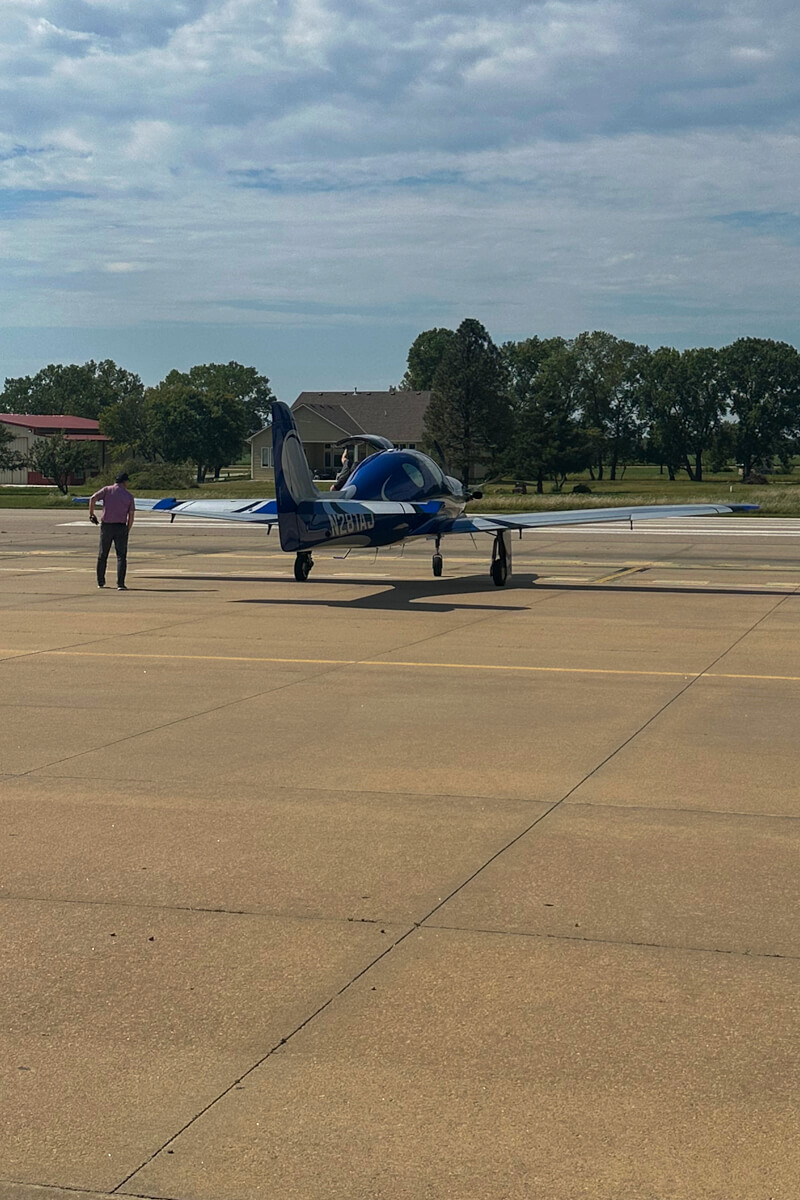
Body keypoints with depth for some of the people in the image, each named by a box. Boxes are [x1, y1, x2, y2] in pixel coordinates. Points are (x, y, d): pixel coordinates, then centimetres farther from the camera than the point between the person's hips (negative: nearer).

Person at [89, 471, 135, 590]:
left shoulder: (107, 490, 2)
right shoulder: (129, 496, 3)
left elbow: (93, 498, -13)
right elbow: (131, 515, 0)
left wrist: (91, 514, -2)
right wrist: (127, 530, 10)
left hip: (106, 526, 1)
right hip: (121, 527, -1)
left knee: (102, 555, 14)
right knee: (121, 556, -1)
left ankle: (100, 582, 21)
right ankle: (120, 584, -11)